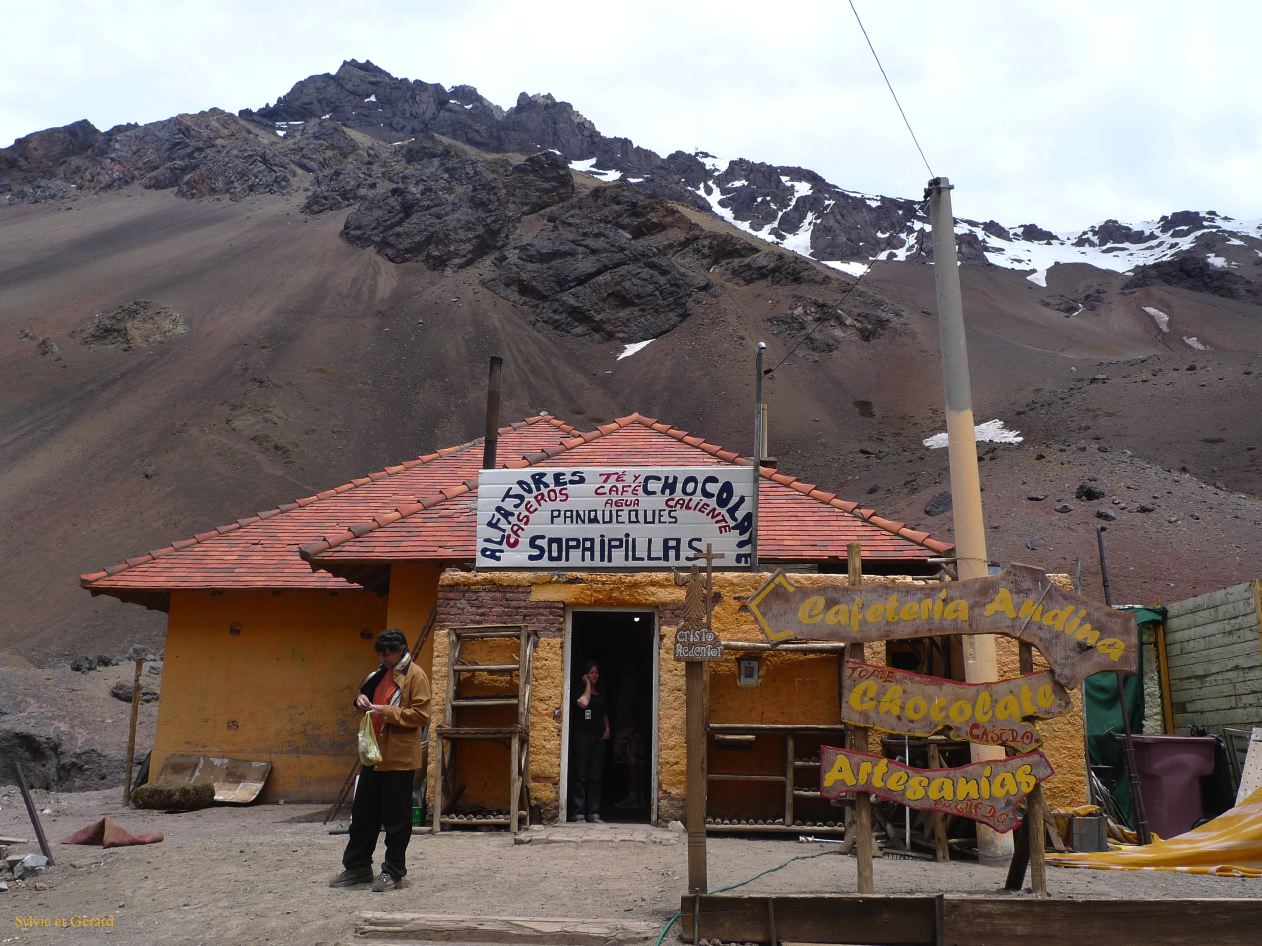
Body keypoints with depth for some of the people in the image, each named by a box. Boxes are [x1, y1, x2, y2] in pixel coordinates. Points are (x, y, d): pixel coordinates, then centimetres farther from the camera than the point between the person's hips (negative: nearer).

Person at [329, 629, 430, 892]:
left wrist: (386, 711, -21)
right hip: (374, 754, 8)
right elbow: (368, 691, 26)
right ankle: (357, 867, 25)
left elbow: (420, 714, -16)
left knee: (396, 818, 2)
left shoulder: (415, 676, -11)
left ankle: (393, 872, 12)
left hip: (399, 758, -8)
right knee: (362, 813, 13)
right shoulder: (382, 673, 12)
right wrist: (363, 699, 3)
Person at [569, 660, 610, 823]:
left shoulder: (600, 694, 18)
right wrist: (587, 686, -8)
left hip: (598, 736, 5)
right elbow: (583, 703, -20)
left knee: (595, 776, 3)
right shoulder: (579, 690, 0)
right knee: (580, 775, -6)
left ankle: (593, 813, 5)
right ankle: (578, 813, -4)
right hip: (581, 735, -5)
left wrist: (607, 728, 9)